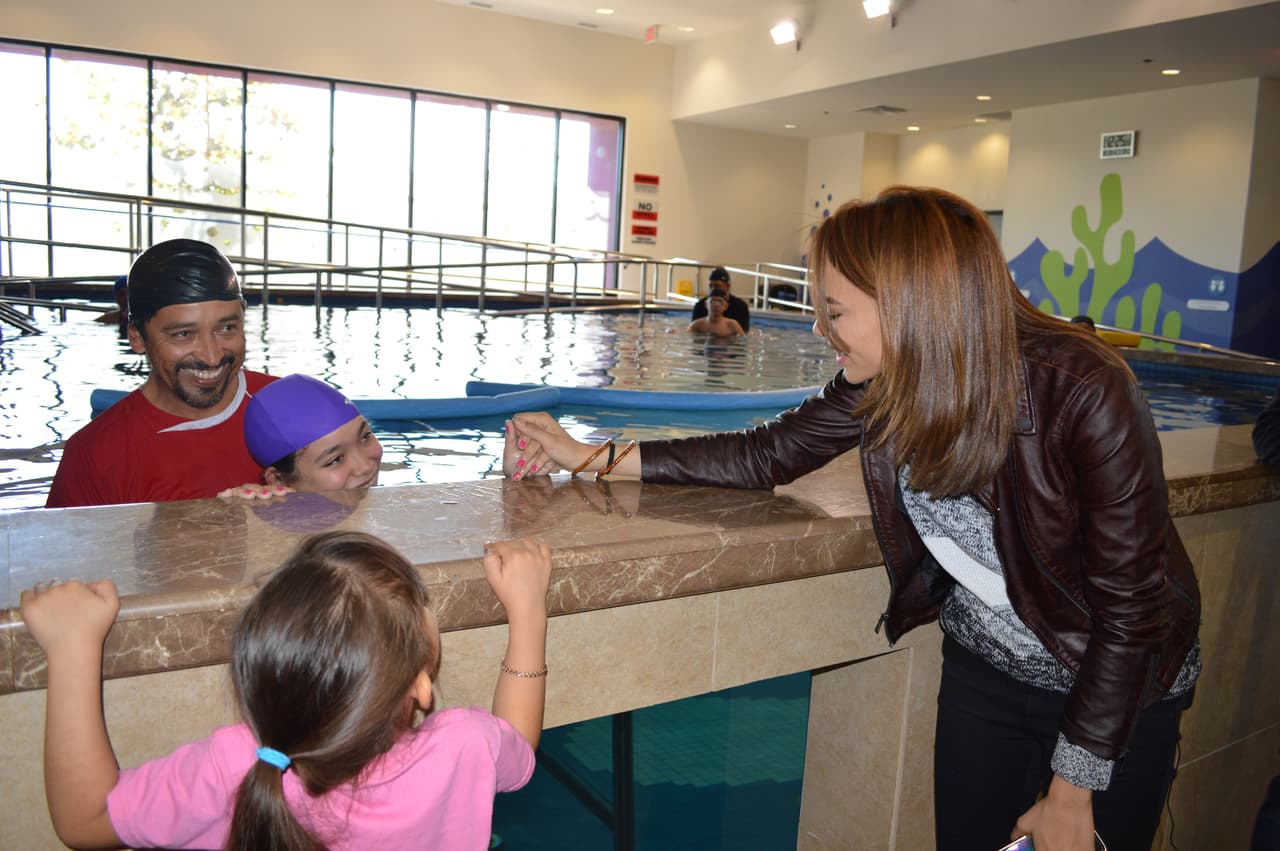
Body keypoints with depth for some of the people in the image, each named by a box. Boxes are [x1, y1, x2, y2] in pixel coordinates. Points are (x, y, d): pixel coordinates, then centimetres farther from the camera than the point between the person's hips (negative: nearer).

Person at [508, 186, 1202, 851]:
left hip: (1113, 686, -4)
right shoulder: (884, 381, -16)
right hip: (982, 667, 4)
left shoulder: (1086, 395, -31)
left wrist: (1072, 790, -15)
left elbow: (1128, 605, -23)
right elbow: (769, 453, -3)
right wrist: (594, 458, -5)